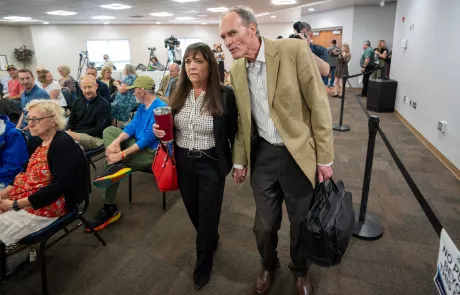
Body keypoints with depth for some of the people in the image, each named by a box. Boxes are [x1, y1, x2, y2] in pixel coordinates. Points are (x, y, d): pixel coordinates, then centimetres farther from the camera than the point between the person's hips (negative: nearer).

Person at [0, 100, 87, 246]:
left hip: (51, 203, -9)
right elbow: (27, 173, 11)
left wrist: (16, 204, -21)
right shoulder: (39, 140, 8)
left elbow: (58, 187, -25)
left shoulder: (64, 144, -21)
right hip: (28, 195, 9)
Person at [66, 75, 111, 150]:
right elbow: (71, 122, 20)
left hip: (96, 138, -6)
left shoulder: (104, 105, -2)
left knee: (68, 136, -36)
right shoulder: (77, 102, 16)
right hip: (75, 134, 6)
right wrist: (68, 131, -5)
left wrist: (78, 133, -17)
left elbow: (100, 130, -8)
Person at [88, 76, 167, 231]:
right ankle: (115, 164, -17)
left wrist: (122, 154, -28)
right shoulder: (142, 106, 10)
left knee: (113, 166, -22)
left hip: (151, 152, -10)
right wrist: (116, 142, -16)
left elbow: (149, 138, -27)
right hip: (138, 144, 10)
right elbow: (132, 126, 5)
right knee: (108, 130, 6)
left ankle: (109, 208, -6)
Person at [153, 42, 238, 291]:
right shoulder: (177, 94, 0)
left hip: (211, 165, -4)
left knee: (207, 217, 7)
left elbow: (233, 133, -7)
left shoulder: (225, 95, -14)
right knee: (194, 212, 21)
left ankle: (202, 268, 32)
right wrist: (159, 131, -10)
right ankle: (212, 240, 53)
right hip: (183, 163, 5)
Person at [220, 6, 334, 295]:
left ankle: (301, 270, 44)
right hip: (262, 155, 4)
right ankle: (268, 265, 46)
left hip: (299, 154, -3)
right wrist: (240, 161, 14)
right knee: (264, 224, 15)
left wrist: (325, 158, -10)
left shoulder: (294, 50, -14)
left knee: (301, 222, 15)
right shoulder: (236, 70, 2)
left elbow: (319, 104, -11)